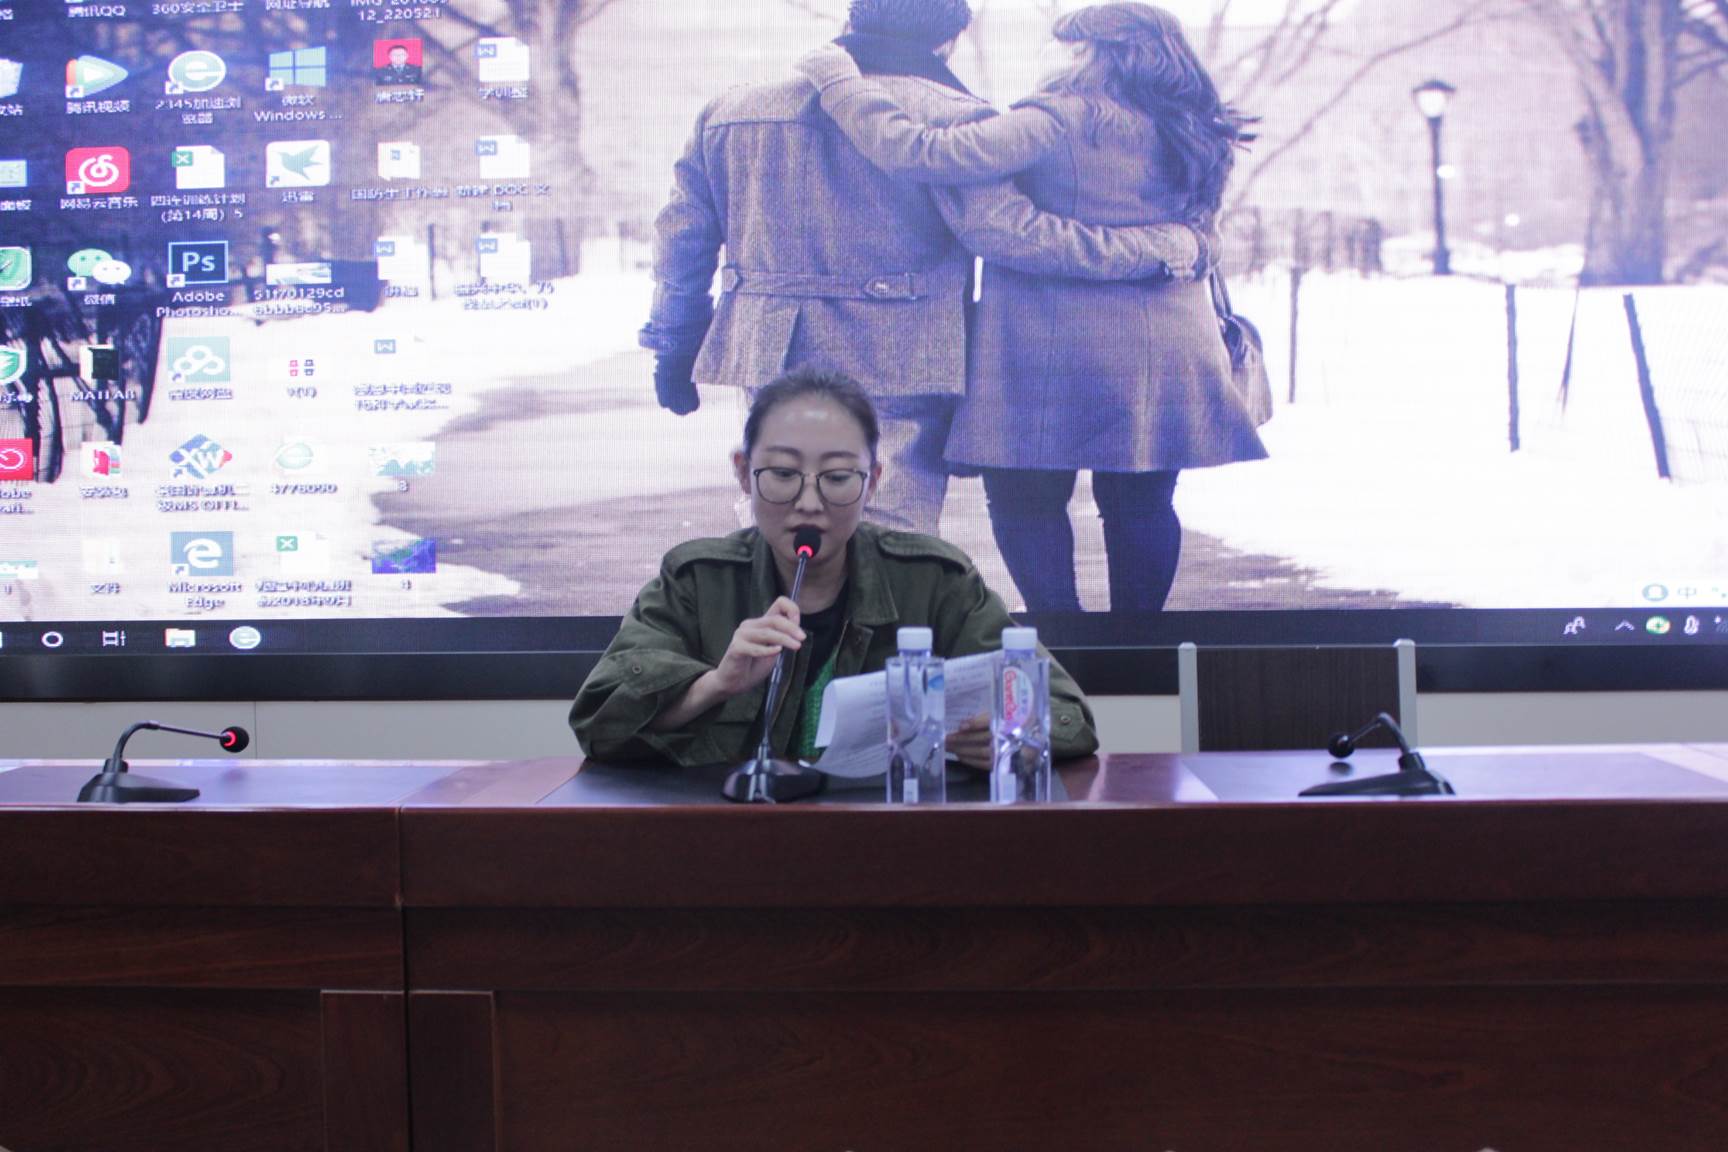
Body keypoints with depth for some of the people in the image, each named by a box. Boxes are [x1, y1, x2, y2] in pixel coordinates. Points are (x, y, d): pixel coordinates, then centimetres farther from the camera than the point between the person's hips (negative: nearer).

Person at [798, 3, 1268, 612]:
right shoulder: (1196, 136, 8)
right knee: (1141, 505, 14)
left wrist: (836, 77, -9)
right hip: (1165, 355, 7)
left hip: (1052, 354, -6)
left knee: (1025, 502, 5)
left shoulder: (1061, 121, -14)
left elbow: (920, 151, -20)